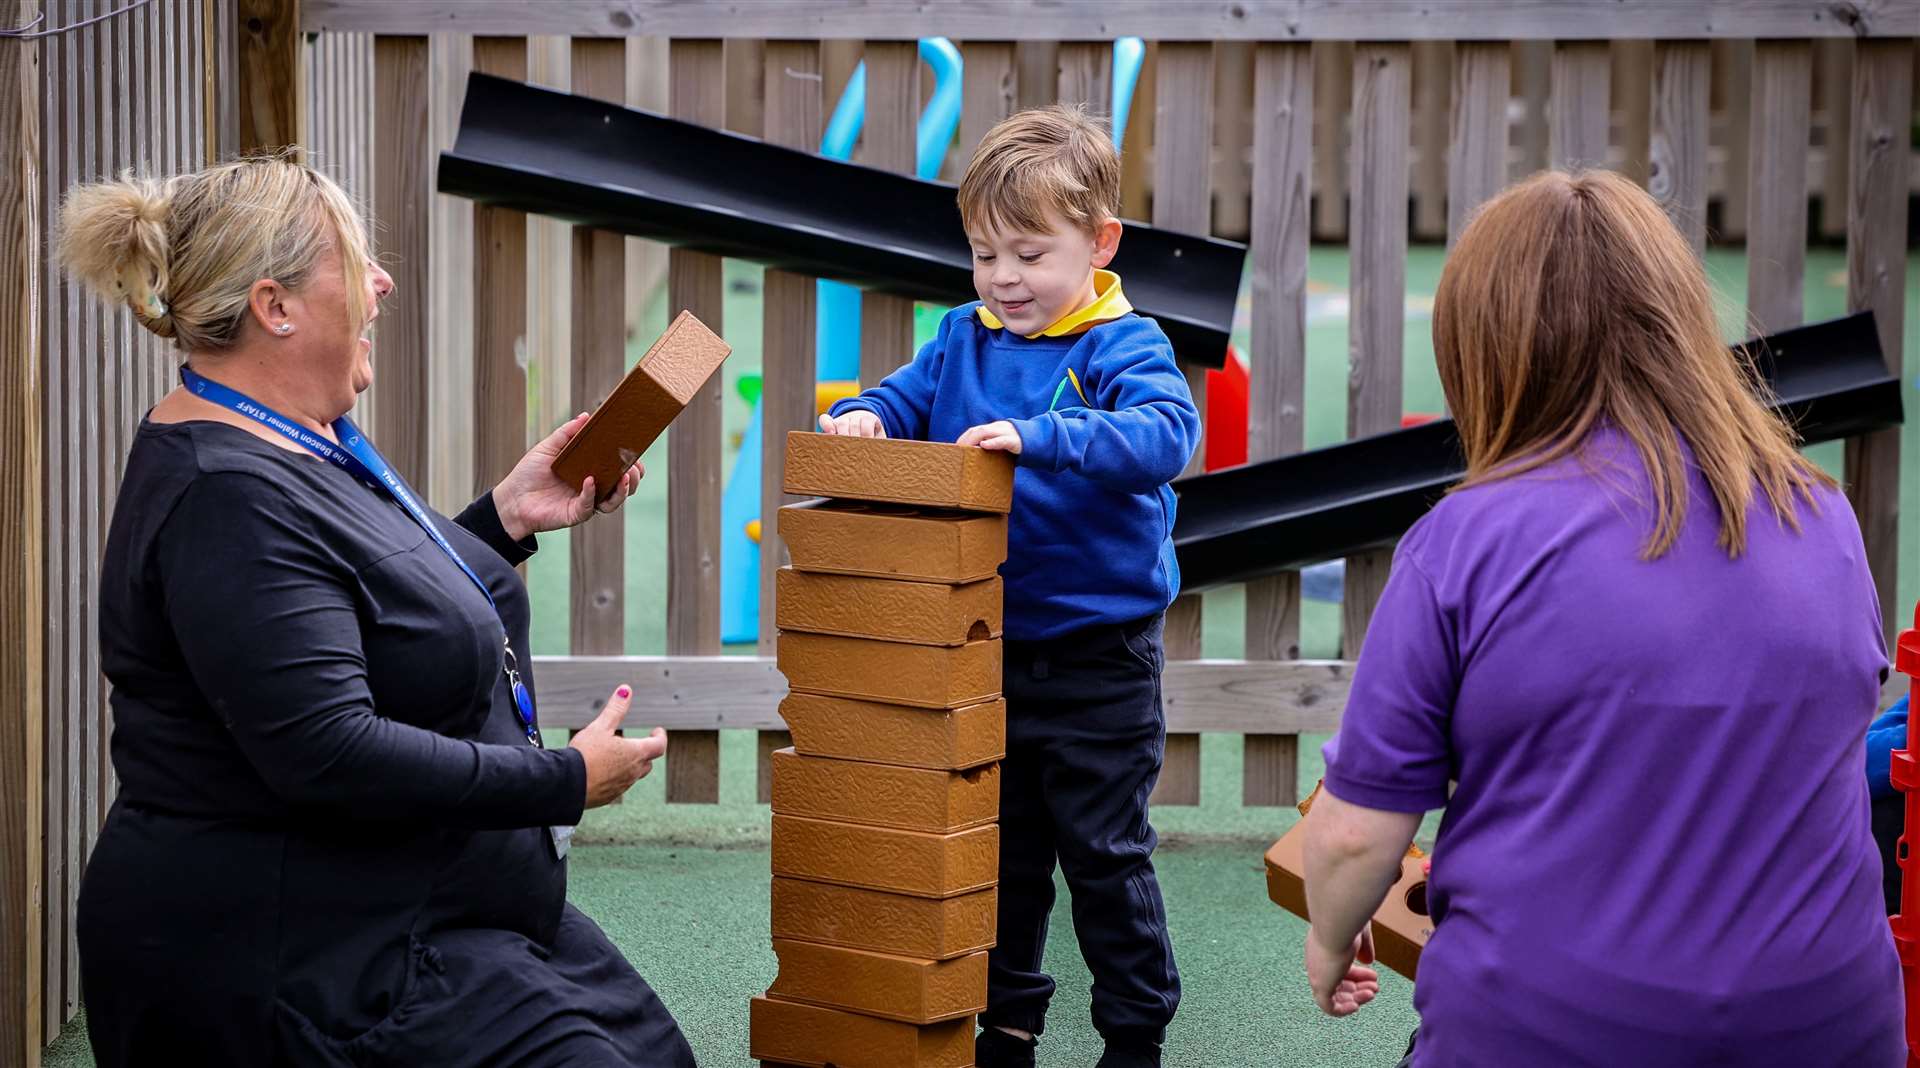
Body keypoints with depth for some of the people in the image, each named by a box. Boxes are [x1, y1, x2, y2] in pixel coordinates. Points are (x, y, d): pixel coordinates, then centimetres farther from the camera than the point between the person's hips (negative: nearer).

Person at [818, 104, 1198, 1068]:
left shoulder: (1123, 345, -12)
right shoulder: (963, 339, 5)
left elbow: (1163, 436, -28)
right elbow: (903, 398, 7)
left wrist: (1040, 437, -40)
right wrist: (860, 418, -17)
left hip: (1097, 658, -5)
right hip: (986, 652, 5)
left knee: (1105, 852, 5)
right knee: (998, 851, 16)